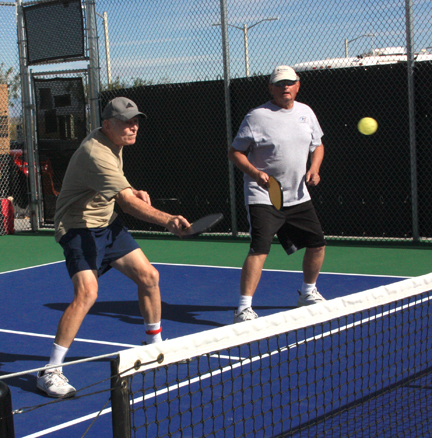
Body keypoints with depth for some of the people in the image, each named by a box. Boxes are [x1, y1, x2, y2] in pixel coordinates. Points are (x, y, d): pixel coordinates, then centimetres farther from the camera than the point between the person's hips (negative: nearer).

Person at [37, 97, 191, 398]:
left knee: (148, 276, 8)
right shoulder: (96, 152, -27)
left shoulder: (113, 142, 4)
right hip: (80, 228, -10)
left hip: (107, 223, 10)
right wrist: (167, 220, -49)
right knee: (87, 292, -25)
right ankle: (50, 371, -17)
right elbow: (127, 202, -37)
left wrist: (134, 191, 3)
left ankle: (155, 345, 29)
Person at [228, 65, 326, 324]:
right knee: (260, 249, -19)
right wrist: (255, 172, -22)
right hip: (264, 197, -6)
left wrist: (314, 169, 0)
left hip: (298, 196, 7)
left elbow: (317, 145, 20)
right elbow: (235, 152, -7)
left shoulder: (306, 113, 9)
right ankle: (244, 308, -17)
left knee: (317, 243, 12)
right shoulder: (257, 117, -9)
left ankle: (308, 292, 35)